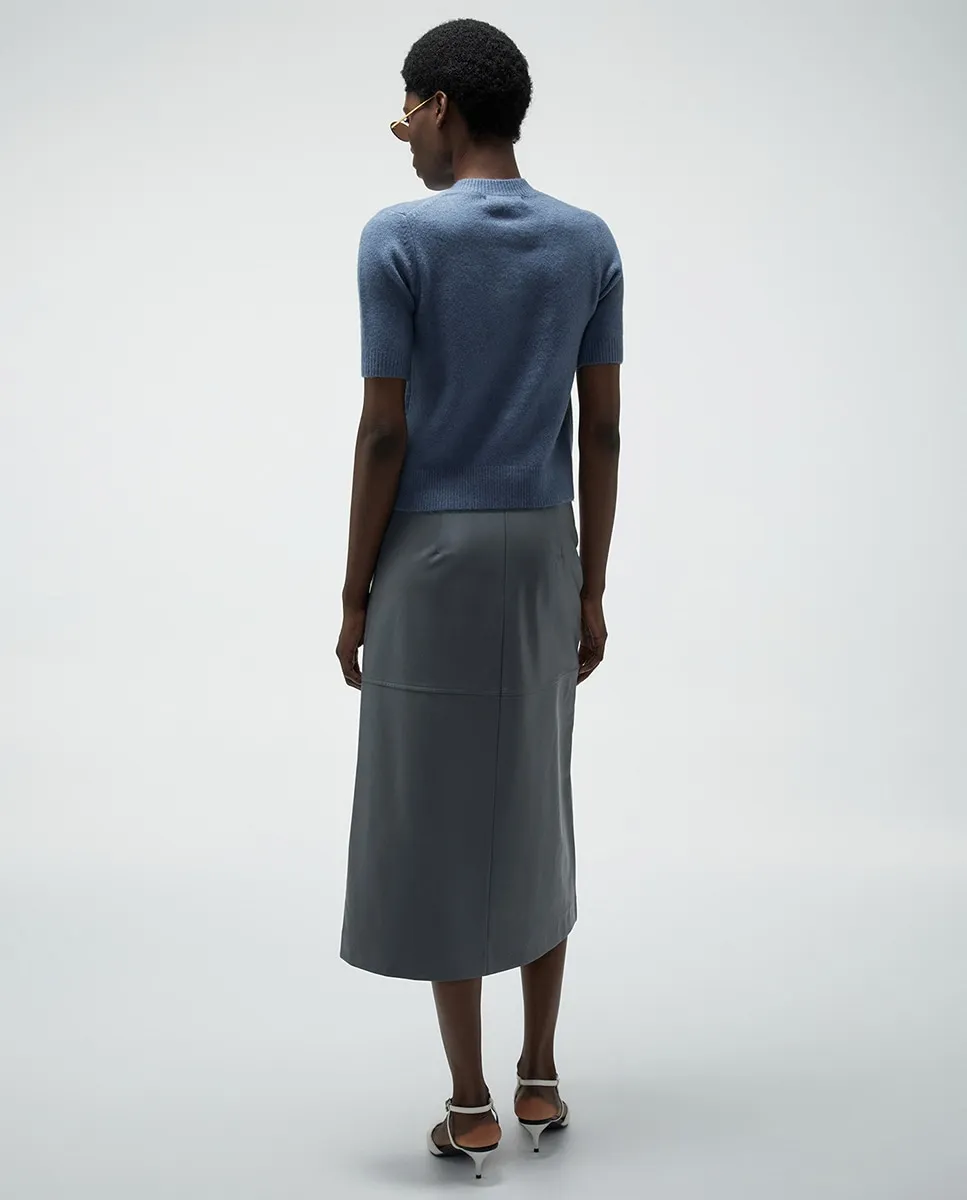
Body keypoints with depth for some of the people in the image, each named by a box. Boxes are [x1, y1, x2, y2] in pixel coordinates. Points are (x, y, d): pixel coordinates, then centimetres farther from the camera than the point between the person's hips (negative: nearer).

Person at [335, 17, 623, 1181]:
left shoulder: (396, 239, -10)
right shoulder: (590, 243, 4)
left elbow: (384, 433, -11)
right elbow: (602, 429, 3)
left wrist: (355, 593, -3)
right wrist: (591, 588, 10)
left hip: (429, 558, -4)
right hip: (542, 558, 5)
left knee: (437, 822, 3)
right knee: (533, 814, 14)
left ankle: (471, 1102, 10)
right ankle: (539, 1077, 22)